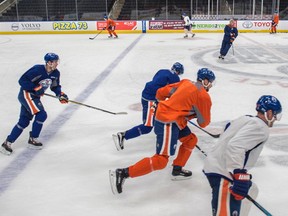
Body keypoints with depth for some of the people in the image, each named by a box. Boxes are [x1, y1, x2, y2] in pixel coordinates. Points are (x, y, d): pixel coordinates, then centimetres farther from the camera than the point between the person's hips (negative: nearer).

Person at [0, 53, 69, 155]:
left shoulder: (55, 73, 0)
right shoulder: (38, 70, -24)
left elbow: (55, 86, 14)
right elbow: (22, 80, -22)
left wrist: (60, 94, -4)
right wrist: (35, 88, -25)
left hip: (34, 97, 8)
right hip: (26, 94, -8)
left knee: (24, 121, 8)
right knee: (41, 114, -17)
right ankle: (33, 140, 0)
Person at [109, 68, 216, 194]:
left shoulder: (186, 82, 12)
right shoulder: (203, 96, -8)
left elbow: (161, 93, 13)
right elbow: (204, 122, 1)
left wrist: (166, 103, 33)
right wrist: (199, 116, 24)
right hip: (168, 124, -10)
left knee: (191, 140, 22)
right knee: (161, 160, -9)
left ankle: (177, 170, 25)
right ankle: (122, 173, -13)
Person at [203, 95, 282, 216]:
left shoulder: (246, 119, 13)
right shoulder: (260, 128, -12)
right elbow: (235, 146, -27)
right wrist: (240, 176, -32)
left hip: (216, 165, 10)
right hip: (221, 173, -10)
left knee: (250, 190, 28)